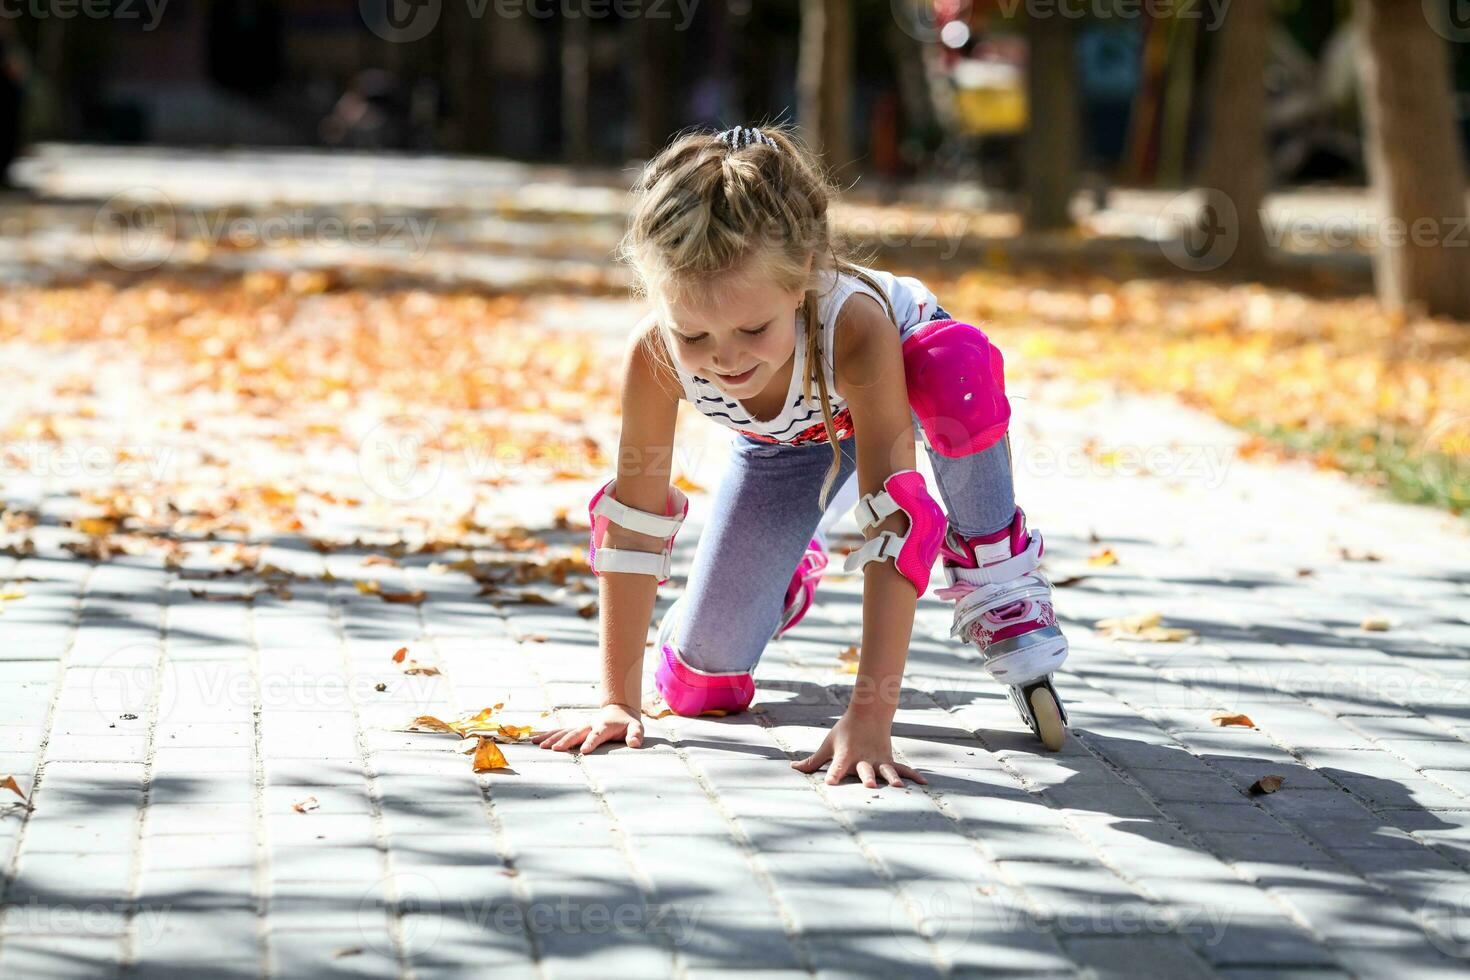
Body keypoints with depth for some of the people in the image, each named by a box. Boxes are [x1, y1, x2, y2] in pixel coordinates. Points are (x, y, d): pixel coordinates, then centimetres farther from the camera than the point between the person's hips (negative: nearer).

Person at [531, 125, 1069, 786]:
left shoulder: (854, 328, -46)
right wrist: (618, 701, -24)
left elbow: (891, 530, -48)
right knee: (697, 685, -3)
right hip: (785, 442, 3)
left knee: (961, 368, -42)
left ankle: (992, 572, -16)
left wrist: (869, 717, -53)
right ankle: (790, 578, 32)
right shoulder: (656, 356, -37)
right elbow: (631, 527, -25)